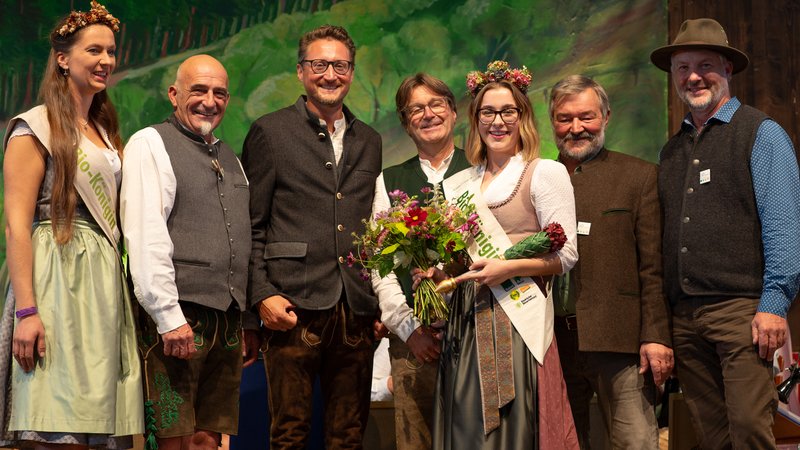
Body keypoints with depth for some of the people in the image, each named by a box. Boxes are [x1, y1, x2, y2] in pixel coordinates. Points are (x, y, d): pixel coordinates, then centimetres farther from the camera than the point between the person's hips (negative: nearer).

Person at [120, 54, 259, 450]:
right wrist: (170, 317, -18)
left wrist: (249, 322, 17)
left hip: (228, 322, 7)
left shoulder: (230, 159, 22)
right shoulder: (150, 144, -1)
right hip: (176, 318, -7)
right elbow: (145, 237, -11)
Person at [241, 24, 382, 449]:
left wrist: (381, 302, 12)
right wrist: (262, 294, -10)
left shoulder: (369, 141, 17)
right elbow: (250, 225, 1)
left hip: (357, 310, 4)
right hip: (294, 304, -4)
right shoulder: (269, 132, 4)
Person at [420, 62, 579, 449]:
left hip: (518, 320, -5)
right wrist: (434, 272, 3)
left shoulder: (546, 173, -1)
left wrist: (510, 268, -18)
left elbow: (566, 255, -6)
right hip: (466, 323, 5)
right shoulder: (458, 184, 16)